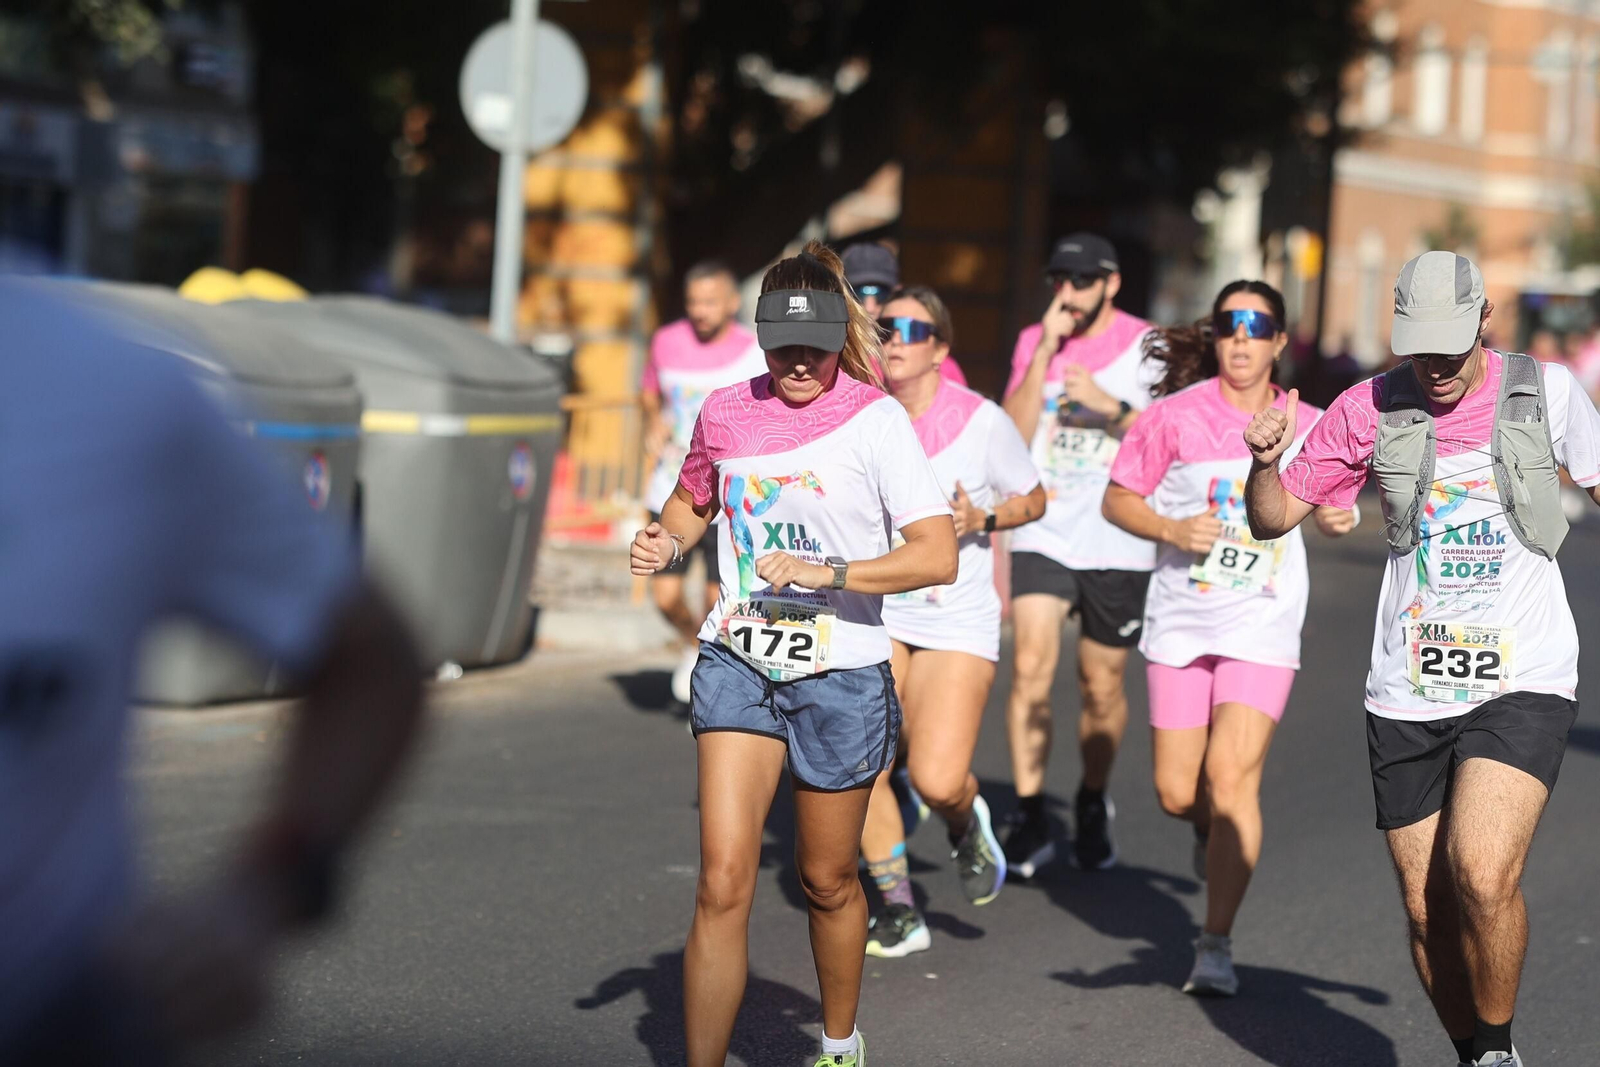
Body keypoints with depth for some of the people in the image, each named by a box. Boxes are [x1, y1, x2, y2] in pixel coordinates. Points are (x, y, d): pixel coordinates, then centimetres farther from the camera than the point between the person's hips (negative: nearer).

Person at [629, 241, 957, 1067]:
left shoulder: (875, 419, -11)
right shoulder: (725, 413, 1)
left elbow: (938, 557, -18)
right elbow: (693, 500, 22)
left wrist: (823, 574, -26)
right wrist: (667, 542, 0)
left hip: (841, 674, -2)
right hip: (737, 661, 2)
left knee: (827, 883, 13)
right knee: (723, 883, -11)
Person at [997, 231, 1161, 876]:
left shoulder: (1147, 347, -3)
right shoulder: (1034, 343, 6)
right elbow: (1013, 435, -4)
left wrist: (1109, 406, -18)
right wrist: (1046, 351, -11)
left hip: (1118, 543, -1)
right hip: (1043, 532, 1)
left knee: (1102, 685, 8)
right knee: (1030, 667, -15)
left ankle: (1093, 808, 30)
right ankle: (1028, 818, -9)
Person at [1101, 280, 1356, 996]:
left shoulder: (1306, 427, 2)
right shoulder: (1177, 415, -4)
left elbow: (1323, 502, 18)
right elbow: (1117, 500, 2)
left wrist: (1336, 518, -5)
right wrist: (1170, 530, -15)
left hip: (1263, 623, -1)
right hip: (1180, 619, 1)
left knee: (1232, 776, -14)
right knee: (1176, 794, 4)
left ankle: (1217, 944, -4)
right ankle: (1214, 832, 43)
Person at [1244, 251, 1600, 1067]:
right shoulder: (1371, 410, 1)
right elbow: (1275, 518, 4)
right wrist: (1264, 462, -16)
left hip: (1523, 684, -2)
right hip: (1407, 692, 2)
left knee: (1483, 878, -22)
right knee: (1428, 909, 5)